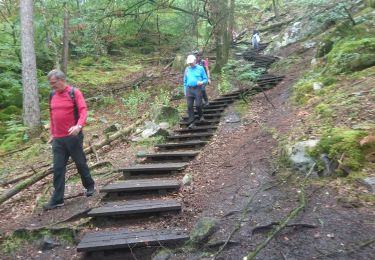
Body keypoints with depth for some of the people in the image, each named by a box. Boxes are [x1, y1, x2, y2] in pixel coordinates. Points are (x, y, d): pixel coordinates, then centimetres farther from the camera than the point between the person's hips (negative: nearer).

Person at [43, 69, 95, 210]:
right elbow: (52, 115, 18)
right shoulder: (52, 95, 10)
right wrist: (52, 134, 19)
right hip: (58, 139, 5)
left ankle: (90, 186, 31)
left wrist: (79, 126, -33)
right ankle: (57, 199, 11)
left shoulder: (74, 92, -7)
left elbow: (83, 111, -16)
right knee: (58, 168, 4)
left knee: (80, 163, 9)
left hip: (73, 136, -5)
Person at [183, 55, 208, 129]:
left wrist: (202, 82, -18)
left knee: (198, 105, -7)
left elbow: (206, 79, 5)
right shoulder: (187, 69, 13)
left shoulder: (200, 68, 3)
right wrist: (185, 91, 13)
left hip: (197, 89, -3)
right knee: (190, 106, 0)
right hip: (189, 89, 3)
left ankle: (201, 116, 24)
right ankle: (191, 122, 6)